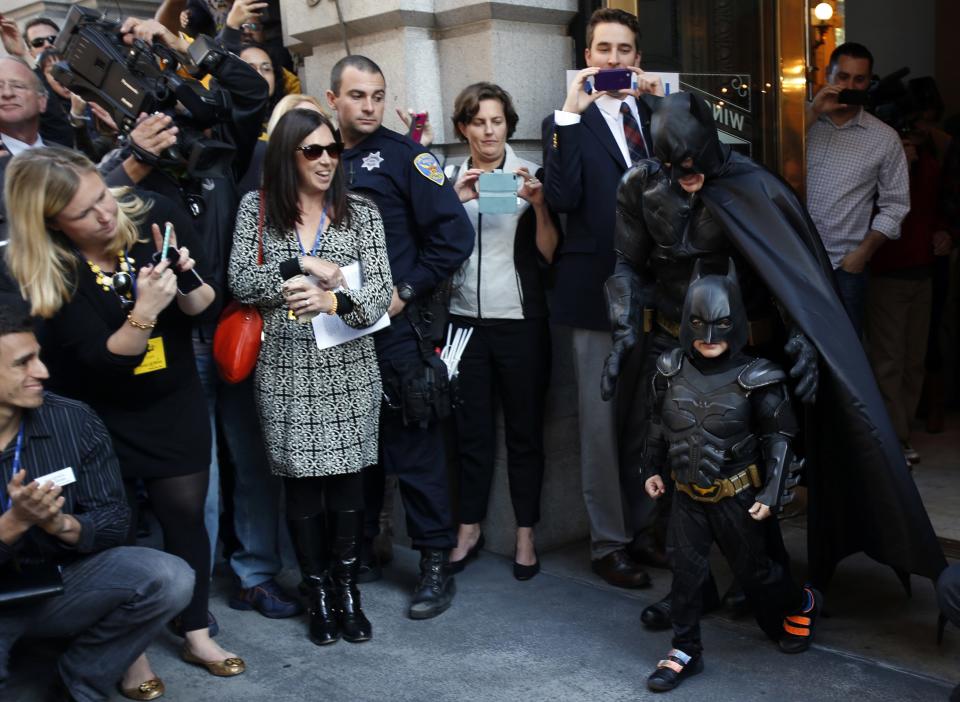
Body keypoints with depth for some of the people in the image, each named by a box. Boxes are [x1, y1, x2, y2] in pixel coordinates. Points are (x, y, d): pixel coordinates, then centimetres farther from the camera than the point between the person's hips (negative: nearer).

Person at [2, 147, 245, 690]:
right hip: (100, 414, -2)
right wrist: (145, 311, -39)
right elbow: (101, 360, -23)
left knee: (186, 513, 9)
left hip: (176, 403, 2)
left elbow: (205, 307, -4)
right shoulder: (44, 272, -22)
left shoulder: (156, 216, -16)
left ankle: (197, 635, 27)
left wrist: (185, 283, -27)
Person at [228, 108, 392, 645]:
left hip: (348, 366, 0)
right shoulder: (257, 209, 5)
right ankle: (319, 592, 19)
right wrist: (301, 265, -11)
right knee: (301, 479, 4)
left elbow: (381, 290, -4)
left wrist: (334, 301, -23)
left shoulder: (361, 212, 5)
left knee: (346, 476, 3)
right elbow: (240, 283, -1)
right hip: (285, 367, 0)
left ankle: (348, 589, 18)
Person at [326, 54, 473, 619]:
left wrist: (406, 292, -12)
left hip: (399, 324, -5)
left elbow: (455, 234, -11)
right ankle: (359, 547, 30)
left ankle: (437, 563, 10)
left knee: (413, 445, 0)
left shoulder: (404, 154, -4)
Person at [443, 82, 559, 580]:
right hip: (465, 319, 2)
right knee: (471, 428, 8)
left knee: (524, 429, 4)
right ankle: (469, 529, 21)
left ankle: (525, 534, 15)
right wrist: (455, 201, -13)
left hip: (520, 320, -2)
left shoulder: (531, 175, 1)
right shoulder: (450, 178, 7)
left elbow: (549, 253, -5)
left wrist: (538, 203, -19)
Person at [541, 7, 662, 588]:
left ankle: (643, 528, 27)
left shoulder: (658, 114, 13)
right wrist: (571, 113, -18)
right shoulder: (570, 123, 0)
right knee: (603, 420, 1)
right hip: (599, 289, -4)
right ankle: (608, 544, 13)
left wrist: (664, 105, -7)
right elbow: (562, 198, -16)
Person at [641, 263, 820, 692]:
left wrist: (771, 494, -12)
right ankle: (685, 652, 17)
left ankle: (801, 604, 43)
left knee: (753, 569, 13)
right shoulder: (671, 371, -5)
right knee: (685, 570, 3)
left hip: (737, 495, -3)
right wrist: (652, 468, 14)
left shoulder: (756, 379, -16)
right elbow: (658, 426, 11)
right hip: (688, 495, 3)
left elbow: (781, 438, -9)